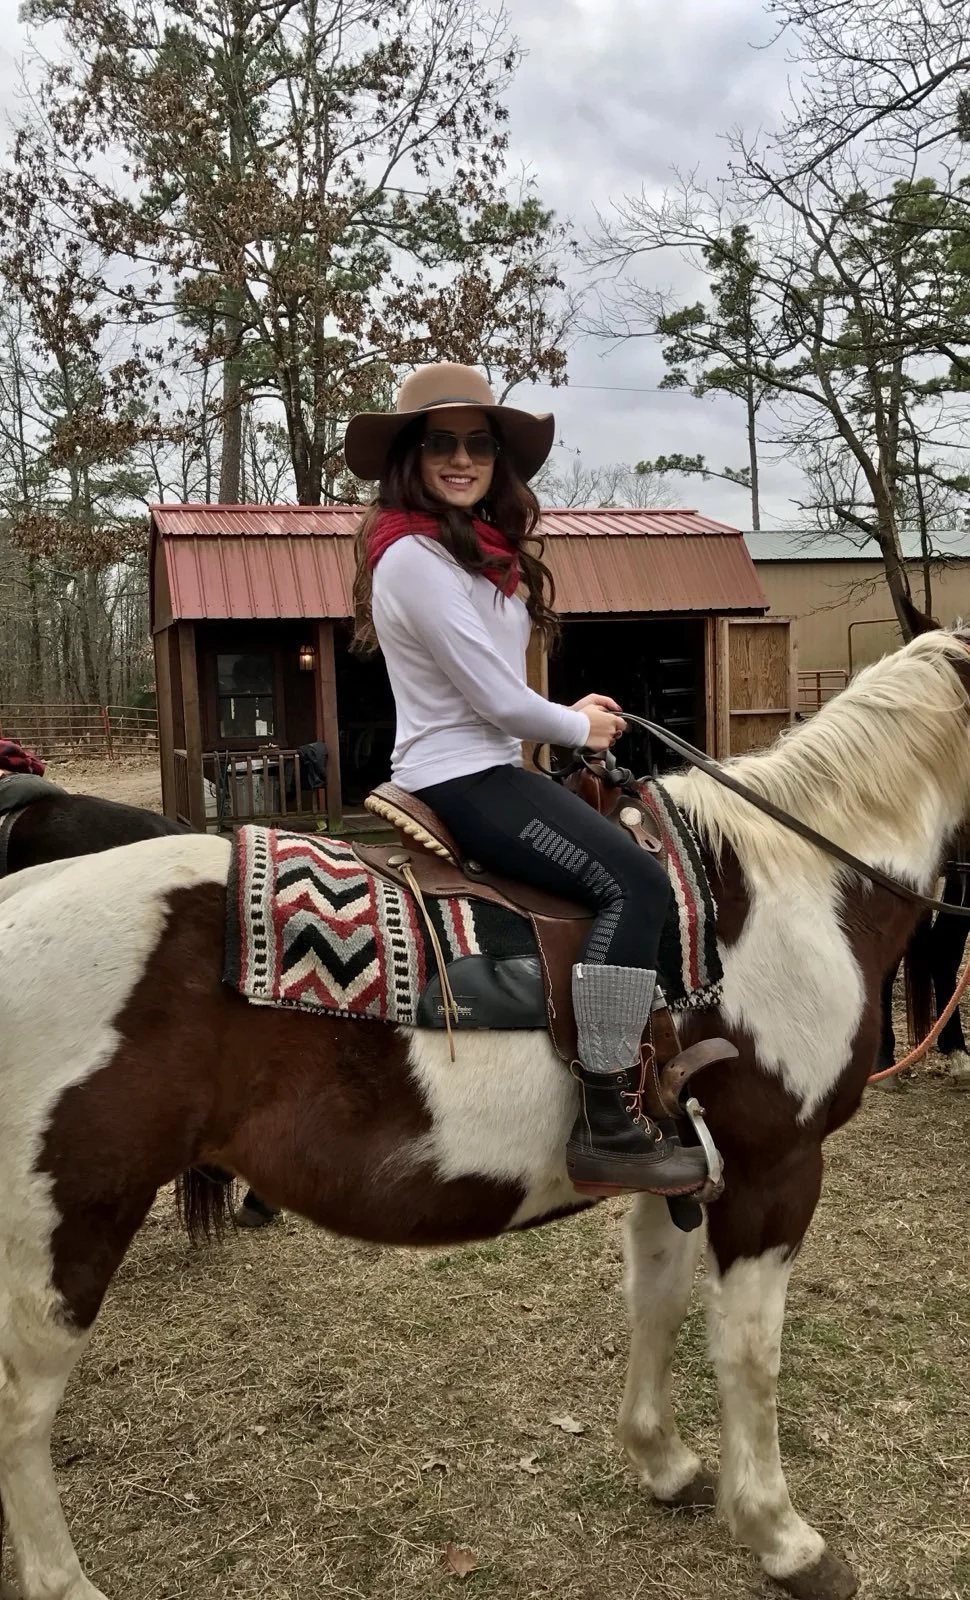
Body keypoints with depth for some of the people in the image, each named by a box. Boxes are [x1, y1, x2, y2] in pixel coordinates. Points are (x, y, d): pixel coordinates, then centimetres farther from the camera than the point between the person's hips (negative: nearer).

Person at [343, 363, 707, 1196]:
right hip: (459, 780, -10)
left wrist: (575, 716, 8)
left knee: (634, 870, 13)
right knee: (631, 880, -20)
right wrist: (580, 729, 0)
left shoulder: (478, 548, 15)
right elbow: (495, 699, -17)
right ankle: (605, 1127, -19)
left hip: (490, 769, 10)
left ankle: (627, 1071, 19)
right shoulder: (414, 557, -15)